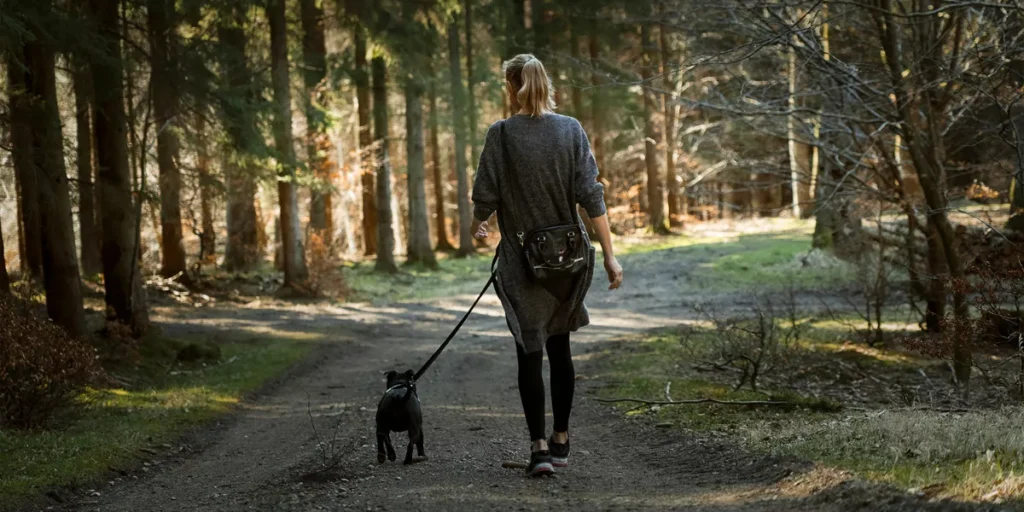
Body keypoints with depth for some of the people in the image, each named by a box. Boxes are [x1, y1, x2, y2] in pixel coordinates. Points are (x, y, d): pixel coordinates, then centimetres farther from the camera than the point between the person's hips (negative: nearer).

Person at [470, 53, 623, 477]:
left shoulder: (501, 134, -9)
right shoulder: (570, 130, -1)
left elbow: (485, 196, -5)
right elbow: (591, 195, -5)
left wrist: (477, 224, 17)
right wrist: (609, 254, -3)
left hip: (522, 258, -3)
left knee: (530, 351, 1)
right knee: (559, 346, 16)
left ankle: (539, 446, -9)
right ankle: (561, 441, 22)